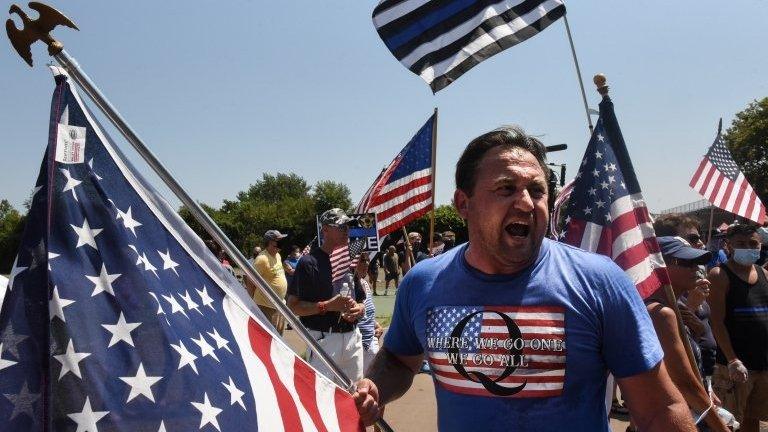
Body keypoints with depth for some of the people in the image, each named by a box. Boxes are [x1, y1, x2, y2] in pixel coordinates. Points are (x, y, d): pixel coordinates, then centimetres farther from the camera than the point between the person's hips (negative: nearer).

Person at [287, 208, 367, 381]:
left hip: (353, 337, 7)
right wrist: (328, 306, -20)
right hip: (323, 339, -6)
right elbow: (293, 306, -10)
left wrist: (358, 309, -2)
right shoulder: (309, 262, -8)